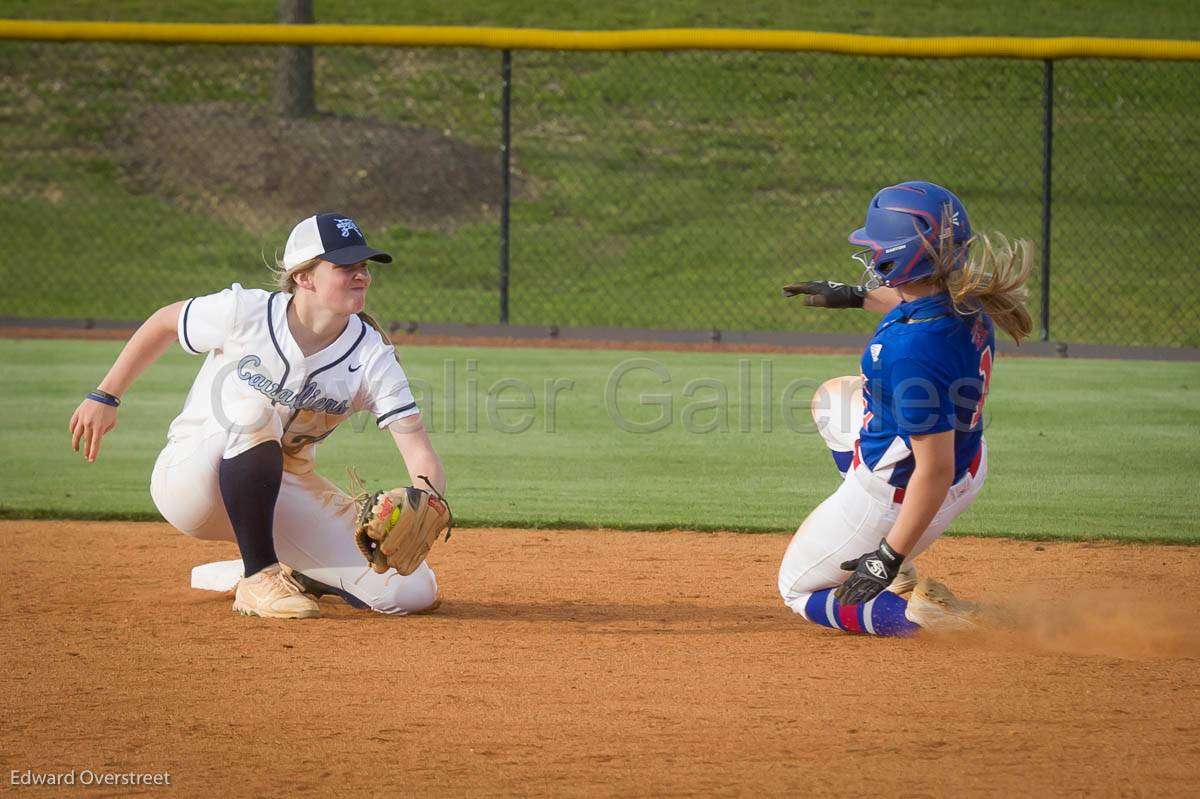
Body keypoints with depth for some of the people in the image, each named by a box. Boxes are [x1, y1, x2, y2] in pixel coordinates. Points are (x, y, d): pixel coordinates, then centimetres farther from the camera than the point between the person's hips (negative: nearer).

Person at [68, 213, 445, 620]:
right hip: (188, 479, -3)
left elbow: (420, 454, -21)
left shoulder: (372, 355, -13)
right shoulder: (245, 312, -17)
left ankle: (289, 572, 14)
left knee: (413, 593, -13)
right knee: (254, 412, -39)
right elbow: (164, 323, 2)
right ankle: (258, 578, -25)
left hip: (284, 489, 3)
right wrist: (104, 398, 3)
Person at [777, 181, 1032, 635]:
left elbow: (936, 471, -34)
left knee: (798, 592, 15)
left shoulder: (912, 352, -38)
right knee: (832, 399, 34)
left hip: (898, 492, -8)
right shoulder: (966, 302, -13)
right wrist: (856, 297, 24)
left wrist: (890, 556, -28)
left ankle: (924, 613, -7)